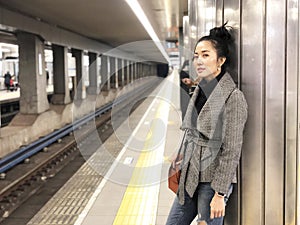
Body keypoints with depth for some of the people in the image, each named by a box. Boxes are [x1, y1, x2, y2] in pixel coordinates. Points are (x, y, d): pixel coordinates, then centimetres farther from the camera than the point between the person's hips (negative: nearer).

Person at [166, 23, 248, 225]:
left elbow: (232, 151, -16)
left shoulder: (233, 97, -15)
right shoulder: (199, 91, 8)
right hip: (190, 178, 8)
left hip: (213, 180, -7)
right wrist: (179, 168, 15)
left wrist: (220, 194, -16)